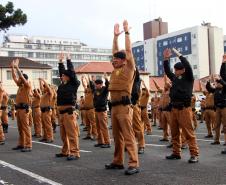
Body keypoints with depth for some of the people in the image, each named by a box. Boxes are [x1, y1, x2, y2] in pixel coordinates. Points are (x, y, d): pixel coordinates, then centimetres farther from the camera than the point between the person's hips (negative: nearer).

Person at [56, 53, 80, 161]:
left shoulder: (73, 84, -3)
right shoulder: (62, 85, 16)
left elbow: (71, 72, -7)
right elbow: (62, 71, 25)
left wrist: (68, 60, 1)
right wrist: (60, 61, 26)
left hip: (69, 112, -8)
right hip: (61, 112, 8)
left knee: (72, 134, -8)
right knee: (63, 134, 14)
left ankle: (75, 153, -7)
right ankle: (65, 151, 23)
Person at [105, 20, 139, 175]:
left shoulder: (129, 69, -1)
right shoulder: (116, 70, 17)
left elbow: (128, 50, -5)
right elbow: (116, 51, 24)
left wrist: (127, 32, 0)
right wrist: (116, 36, 23)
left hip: (124, 106, -8)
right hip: (114, 106, 8)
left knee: (128, 136, -10)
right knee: (117, 137, 12)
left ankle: (134, 164, -10)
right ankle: (118, 161, 20)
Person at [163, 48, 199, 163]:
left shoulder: (188, 78, 1)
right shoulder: (175, 78, 16)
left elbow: (188, 67, -13)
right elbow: (167, 71, 17)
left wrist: (179, 55, -9)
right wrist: (166, 59, 6)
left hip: (184, 108, -6)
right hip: (174, 108, 7)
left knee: (188, 132, -8)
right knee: (174, 132, 9)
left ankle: (194, 154, -6)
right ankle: (176, 153, 17)